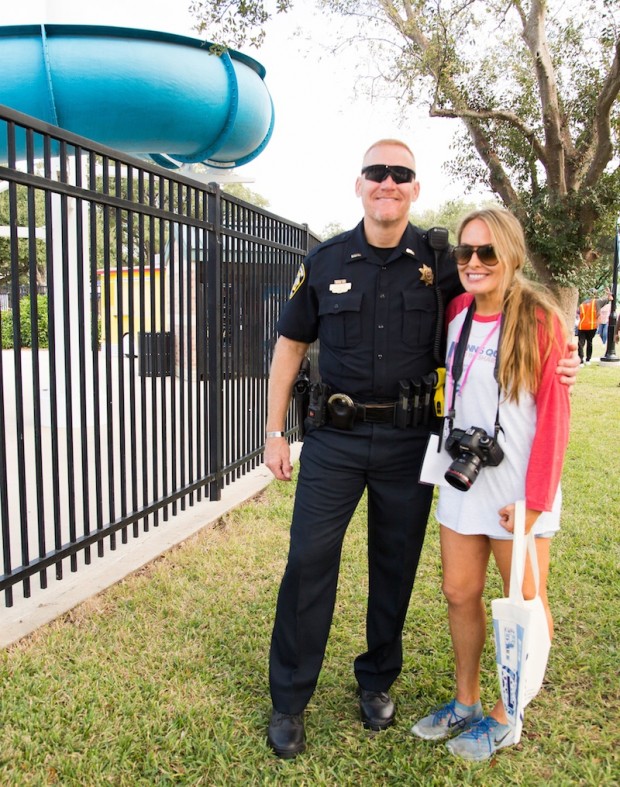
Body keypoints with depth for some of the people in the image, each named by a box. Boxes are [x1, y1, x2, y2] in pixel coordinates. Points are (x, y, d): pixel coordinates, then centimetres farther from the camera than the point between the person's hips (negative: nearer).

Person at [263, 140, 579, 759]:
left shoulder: (439, 261, 0)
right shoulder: (325, 262, 1)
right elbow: (290, 344, 7)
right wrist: (274, 432, 4)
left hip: (410, 440, 1)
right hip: (335, 438, 0)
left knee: (396, 565, 12)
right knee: (308, 560, 0)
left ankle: (377, 681, 34)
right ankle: (288, 701, 17)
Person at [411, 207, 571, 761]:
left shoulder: (540, 320, -11)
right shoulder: (456, 312, 4)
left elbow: (553, 417, -12)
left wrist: (534, 500, -15)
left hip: (518, 490, -5)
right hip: (463, 480, 6)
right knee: (460, 594, 14)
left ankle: (504, 720, 27)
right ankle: (466, 703, 33)